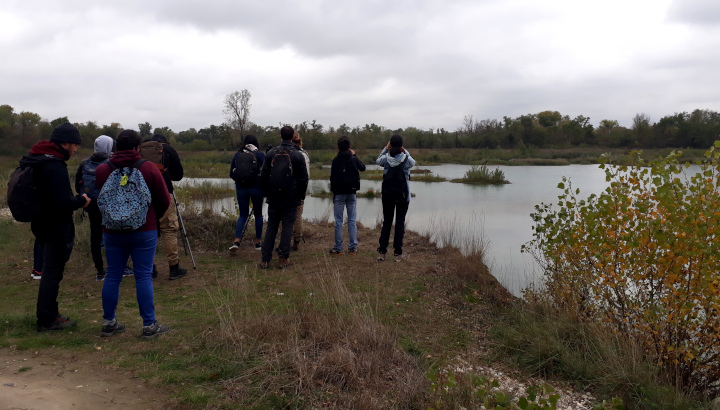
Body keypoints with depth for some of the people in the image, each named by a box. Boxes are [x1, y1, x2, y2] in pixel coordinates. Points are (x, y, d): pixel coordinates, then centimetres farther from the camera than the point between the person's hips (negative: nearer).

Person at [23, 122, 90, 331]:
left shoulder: (35, 161, 9)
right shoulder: (55, 166, -24)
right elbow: (62, 204, -28)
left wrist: (74, 199, 12)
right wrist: (81, 200, -10)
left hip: (41, 224, 10)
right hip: (57, 228, -10)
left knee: (49, 270, 19)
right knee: (52, 272, 1)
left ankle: (49, 314, 30)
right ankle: (47, 320, 11)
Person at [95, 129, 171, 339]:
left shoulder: (102, 170, 0)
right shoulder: (149, 168, -7)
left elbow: (100, 201, 11)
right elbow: (164, 201, -2)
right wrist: (153, 215, 16)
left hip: (112, 232, 3)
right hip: (144, 231, -3)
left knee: (113, 276, 11)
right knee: (144, 277, 0)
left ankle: (109, 322, 19)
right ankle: (149, 325, 5)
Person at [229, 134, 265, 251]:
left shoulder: (237, 155, 5)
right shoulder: (259, 154, -3)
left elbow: (231, 174, 7)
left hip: (241, 189, 2)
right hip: (256, 188, -2)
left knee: (243, 215, 10)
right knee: (258, 214, 11)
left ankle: (236, 241, -7)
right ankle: (258, 242, 16)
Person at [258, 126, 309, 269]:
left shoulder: (271, 153, 1)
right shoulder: (298, 156, -6)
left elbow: (263, 175, 6)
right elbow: (303, 178, -2)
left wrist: (265, 193, 17)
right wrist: (301, 195, 11)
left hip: (273, 198, 2)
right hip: (291, 199, -2)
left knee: (271, 227, 9)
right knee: (287, 227, 5)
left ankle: (265, 259, 7)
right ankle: (283, 259, 6)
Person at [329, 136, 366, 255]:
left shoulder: (336, 160, -8)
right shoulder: (354, 159, 0)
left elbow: (333, 178, -8)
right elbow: (363, 168, 19)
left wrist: (333, 192, 3)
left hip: (339, 193, -2)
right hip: (352, 193, 2)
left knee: (338, 221, 2)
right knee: (352, 221, 6)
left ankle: (338, 248, 3)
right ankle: (353, 247, 6)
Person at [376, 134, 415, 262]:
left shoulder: (385, 159, -8)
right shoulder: (407, 159, -11)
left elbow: (377, 161, 15)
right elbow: (413, 162, 13)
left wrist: (386, 148, 15)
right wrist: (405, 151, 14)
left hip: (387, 194, 2)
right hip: (403, 194, -2)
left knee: (386, 222, 11)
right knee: (400, 222, 5)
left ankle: (381, 252, 10)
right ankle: (398, 253, 5)